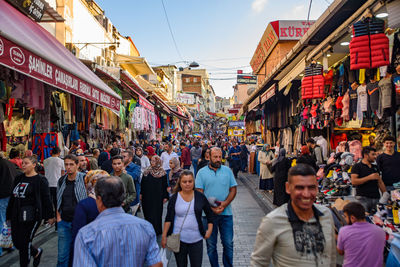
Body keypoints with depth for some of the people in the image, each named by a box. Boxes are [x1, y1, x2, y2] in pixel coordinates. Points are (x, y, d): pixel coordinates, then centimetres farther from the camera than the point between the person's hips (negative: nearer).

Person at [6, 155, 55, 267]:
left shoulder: (40, 180, -9)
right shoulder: (18, 179, 11)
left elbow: (46, 199, -9)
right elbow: (12, 198, 17)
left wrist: (50, 216, -7)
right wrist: (9, 215, 17)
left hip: (31, 217, -7)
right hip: (17, 216, 7)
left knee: (24, 243, -1)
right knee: (16, 242, 12)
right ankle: (36, 252, 38)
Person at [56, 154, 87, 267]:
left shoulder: (84, 179, -8)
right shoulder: (61, 181, 7)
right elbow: (58, 201, 17)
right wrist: (58, 217, 7)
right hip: (64, 222, 4)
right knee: (62, 255, 9)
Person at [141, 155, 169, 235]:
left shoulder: (163, 173, -5)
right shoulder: (147, 172, 5)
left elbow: (165, 185, -4)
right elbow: (142, 183, 9)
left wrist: (165, 196, -6)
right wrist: (141, 193, 6)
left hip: (157, 197, -3)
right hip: (147, 196, 4)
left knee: (156, 213, 1)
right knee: (147, 213, 9)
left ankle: (156, 231, 11)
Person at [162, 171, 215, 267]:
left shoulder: (200, 197, 0)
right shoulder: (174, 198, -3)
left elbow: (210, 214, 9)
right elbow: (168, 219, -2)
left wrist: (209, 230, 3)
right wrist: (164, 236, -5)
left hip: (196, 239, 1)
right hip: (178, 239, 0)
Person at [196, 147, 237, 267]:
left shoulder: (227, 170, 5)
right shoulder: (202, 172, 0)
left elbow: (233, 190, 3)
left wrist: (225, 203, -13)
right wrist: (210, 207, -16)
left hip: (226, 213, 1)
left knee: (228, 243, 8)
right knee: (211, 245, 11)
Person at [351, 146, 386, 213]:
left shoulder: (375, 167, 18)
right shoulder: (357, 166, -3)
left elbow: (380, 182, 21)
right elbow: (354, 181, -14)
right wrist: (369, 177, -15)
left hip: (376, 198, 6)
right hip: (363, 198, -6)